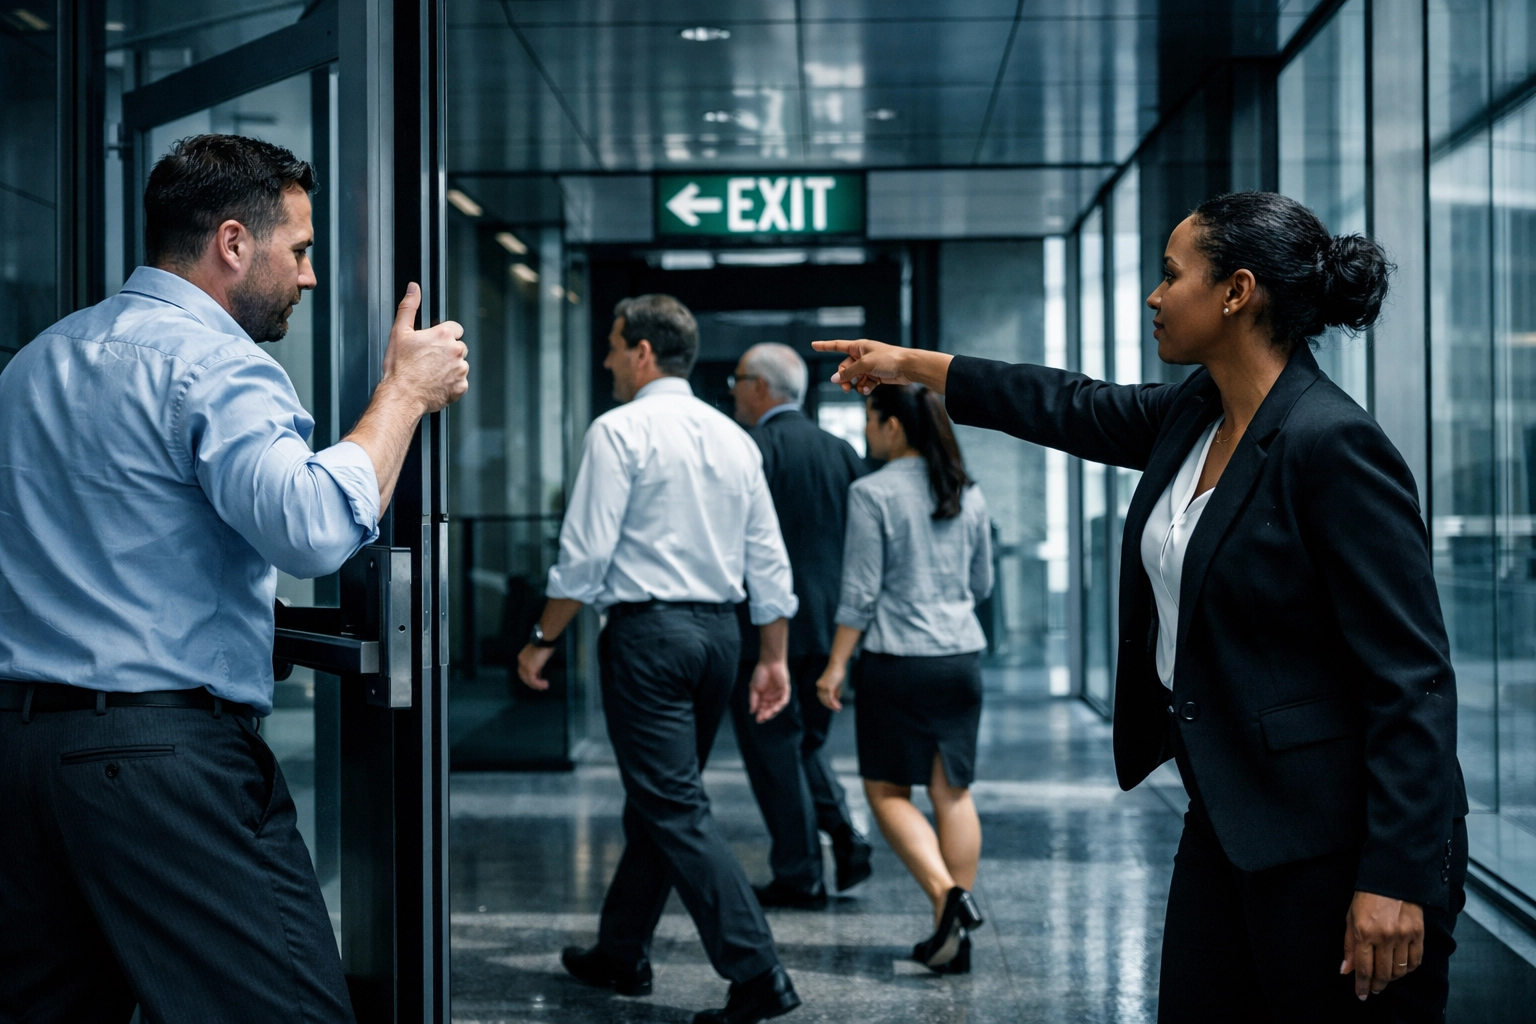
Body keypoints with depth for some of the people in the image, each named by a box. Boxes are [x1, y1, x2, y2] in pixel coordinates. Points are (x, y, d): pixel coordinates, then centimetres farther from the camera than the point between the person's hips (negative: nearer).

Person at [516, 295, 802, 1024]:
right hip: (720, 630, 8)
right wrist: (773, 657, 16)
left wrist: (542, 639, -3)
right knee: (657, 799, 18)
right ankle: (620, 955, 29)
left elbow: (585, 555, -14)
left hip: (647, 630, -8)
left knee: (676, 809, -6)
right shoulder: (733, 437, 12)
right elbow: (768, 561, 11)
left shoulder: (620, 430, -9)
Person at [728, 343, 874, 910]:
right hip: (830, 626, 7)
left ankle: (799, 877, 6)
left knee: (773, 749, 3)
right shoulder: (842, 452, 9)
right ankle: (844, 833, 4)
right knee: (804, 740, 21)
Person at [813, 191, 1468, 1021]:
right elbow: (1071, 408, 25)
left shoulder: (1332, 443, -20)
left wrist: (1397, 879, -24)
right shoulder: (1194, 415, 6)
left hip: (1332, 843, -9)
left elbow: (1411, 677, -21)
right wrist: (911, 365, 32)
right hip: (1228, 816, 9)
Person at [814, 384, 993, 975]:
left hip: (897, 660, -5)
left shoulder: (873, 494, -10)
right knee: (953, 791, 8)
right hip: (963, 656, 5)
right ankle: (954, 936, 9)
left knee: (887, 790, 7)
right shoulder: (968, 494, 7)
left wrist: (836, 665, -6)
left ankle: (946, 893, -12)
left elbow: (860, 592, -11)